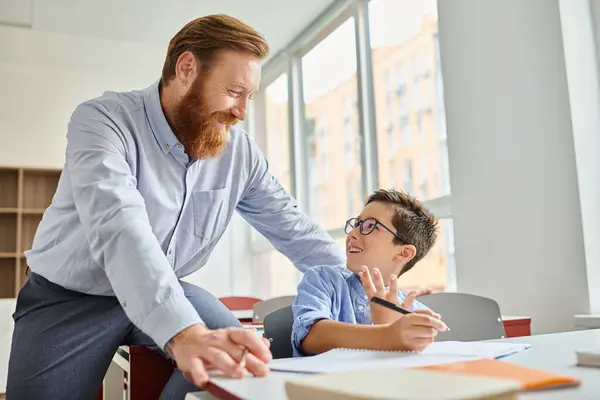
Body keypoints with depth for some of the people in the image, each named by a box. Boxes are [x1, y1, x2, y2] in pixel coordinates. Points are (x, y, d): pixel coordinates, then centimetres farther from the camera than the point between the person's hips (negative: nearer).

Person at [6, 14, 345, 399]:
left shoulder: (241, 151, -7)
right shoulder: (103, 120, -23)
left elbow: (293, 228, 0)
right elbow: (119, 227, -40)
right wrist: (183, 331, -54)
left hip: (170, 292, 4)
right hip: (69, 296, -3)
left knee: (247, 362, -16)